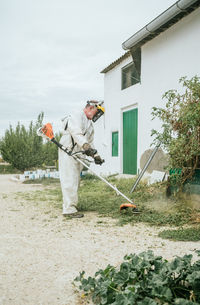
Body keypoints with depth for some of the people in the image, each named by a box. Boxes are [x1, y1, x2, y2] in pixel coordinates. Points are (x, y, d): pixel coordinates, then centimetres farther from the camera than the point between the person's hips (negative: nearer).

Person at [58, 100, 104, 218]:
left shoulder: (90, 124, 23)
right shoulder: (77, 116, -8)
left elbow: (90, 142, 23)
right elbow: (76, 133, -25)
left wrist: (96, 155, 9)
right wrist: (86, 146, -38)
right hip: (68, 152, -10)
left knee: (76, 181, 12)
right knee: (70, 181, -12)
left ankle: (71, 205, 22)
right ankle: (69, 209, -12)